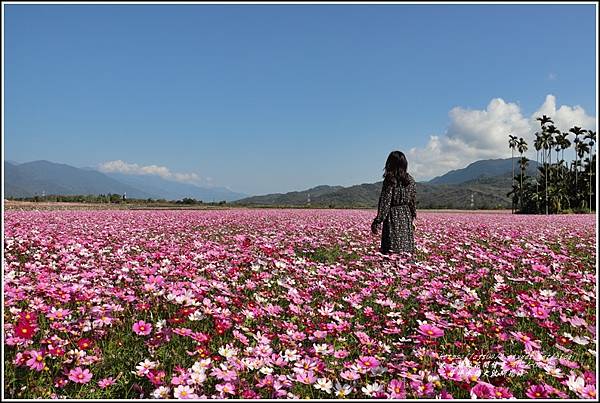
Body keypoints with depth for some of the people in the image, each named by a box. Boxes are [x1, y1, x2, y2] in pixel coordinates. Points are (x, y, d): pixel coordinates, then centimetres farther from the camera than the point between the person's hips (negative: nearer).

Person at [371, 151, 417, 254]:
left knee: (392, 252, -4)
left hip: (393, 216, -6)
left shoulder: (390, 180, -10)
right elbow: (412, 200, 13)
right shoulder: (410, 179, 7)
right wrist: (412, 218, 23)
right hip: (406, 216, 6)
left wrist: (377, 221, -8)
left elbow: (385, 202, -12)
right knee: (406, 252, 9)